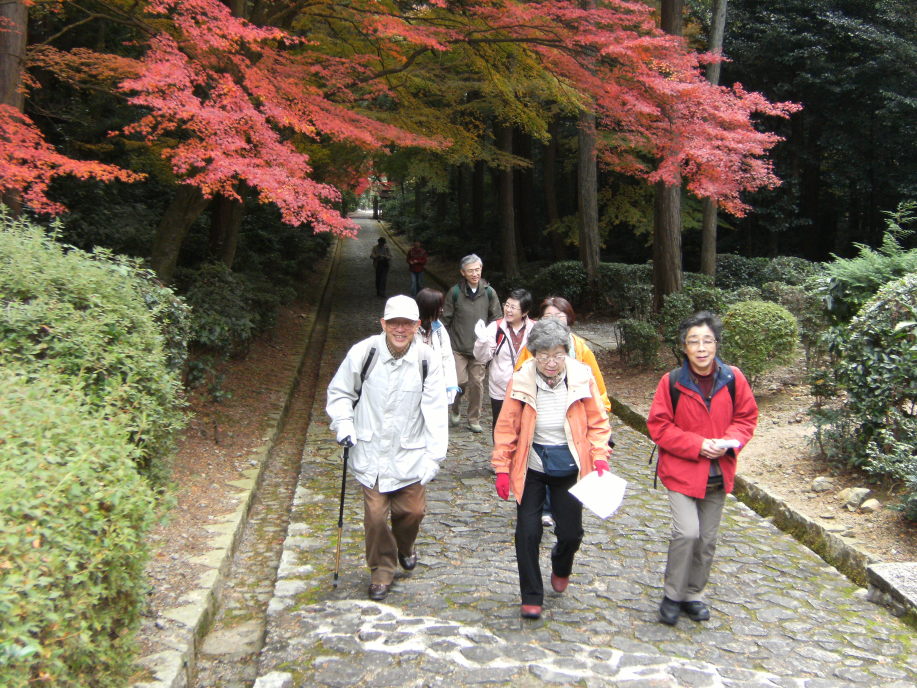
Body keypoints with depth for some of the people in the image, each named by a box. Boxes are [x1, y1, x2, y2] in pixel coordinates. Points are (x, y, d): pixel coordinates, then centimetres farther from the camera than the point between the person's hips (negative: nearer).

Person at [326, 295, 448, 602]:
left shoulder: (427, 359, -11)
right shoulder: (363, 352, -12)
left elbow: (436, 411, -9)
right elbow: (339, 393, 4)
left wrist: (434, 455, -12)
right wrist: (343, 425, -8)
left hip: (410, 453, 1)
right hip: (371, 452, -1)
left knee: (413, 510, 10)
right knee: (375, 515, 1)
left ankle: (404, 548, 46)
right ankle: (382, 569, 26)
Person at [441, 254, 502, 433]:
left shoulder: (489, 292, 1)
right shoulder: (455, 292, -4)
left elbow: (496, 318, 8)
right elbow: (446, 319, 1)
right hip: (458, 347, -2)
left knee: (477, 383, 4)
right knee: (460, 381, -8)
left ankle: (474, 420, 18)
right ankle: (456, 409, 21)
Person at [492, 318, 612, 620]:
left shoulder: (582, 379, -12)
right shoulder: (521, 381, -14)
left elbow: (597, 422, -2)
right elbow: (506, 428, -7)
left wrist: (600, 456, -15)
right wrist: (502, 469, -7)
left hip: (569, 469, 1)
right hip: (531, 468, 0)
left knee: (571, 532, 6)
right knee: (528, 532, 0)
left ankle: (561, 567, 42)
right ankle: (531, 597, 18)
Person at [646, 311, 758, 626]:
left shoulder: (733, 378, -6)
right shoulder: (672, 381, -13)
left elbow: (746, 417, 5)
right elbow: (658, 425, -9)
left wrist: (729, 442, -15)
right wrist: (697, 445, -18)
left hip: (718, 474, 4)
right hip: (681, 471, -3)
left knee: (707, 539, 13)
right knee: (687, 532, -15)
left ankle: (693, 594, 33)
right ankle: (672, 595, 6)